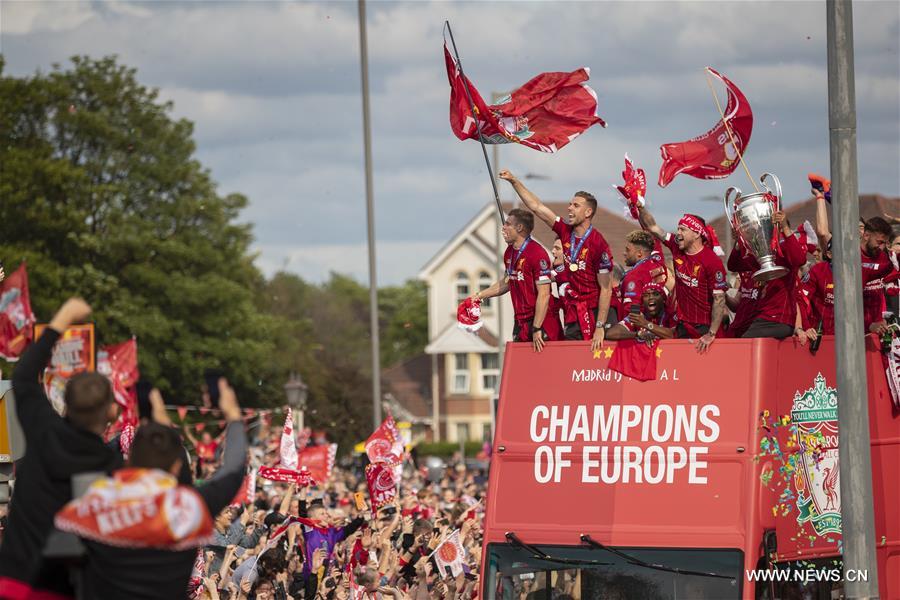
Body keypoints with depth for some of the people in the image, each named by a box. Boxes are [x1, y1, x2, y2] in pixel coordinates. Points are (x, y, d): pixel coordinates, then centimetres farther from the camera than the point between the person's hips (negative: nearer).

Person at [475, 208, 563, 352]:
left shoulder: (537, 254, -17)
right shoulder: (509, 253, 10)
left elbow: (544, 294, -20)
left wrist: (537, 329, -22)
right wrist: (480, 295, 22)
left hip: (541, 323, -9)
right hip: (520, 323, 9)